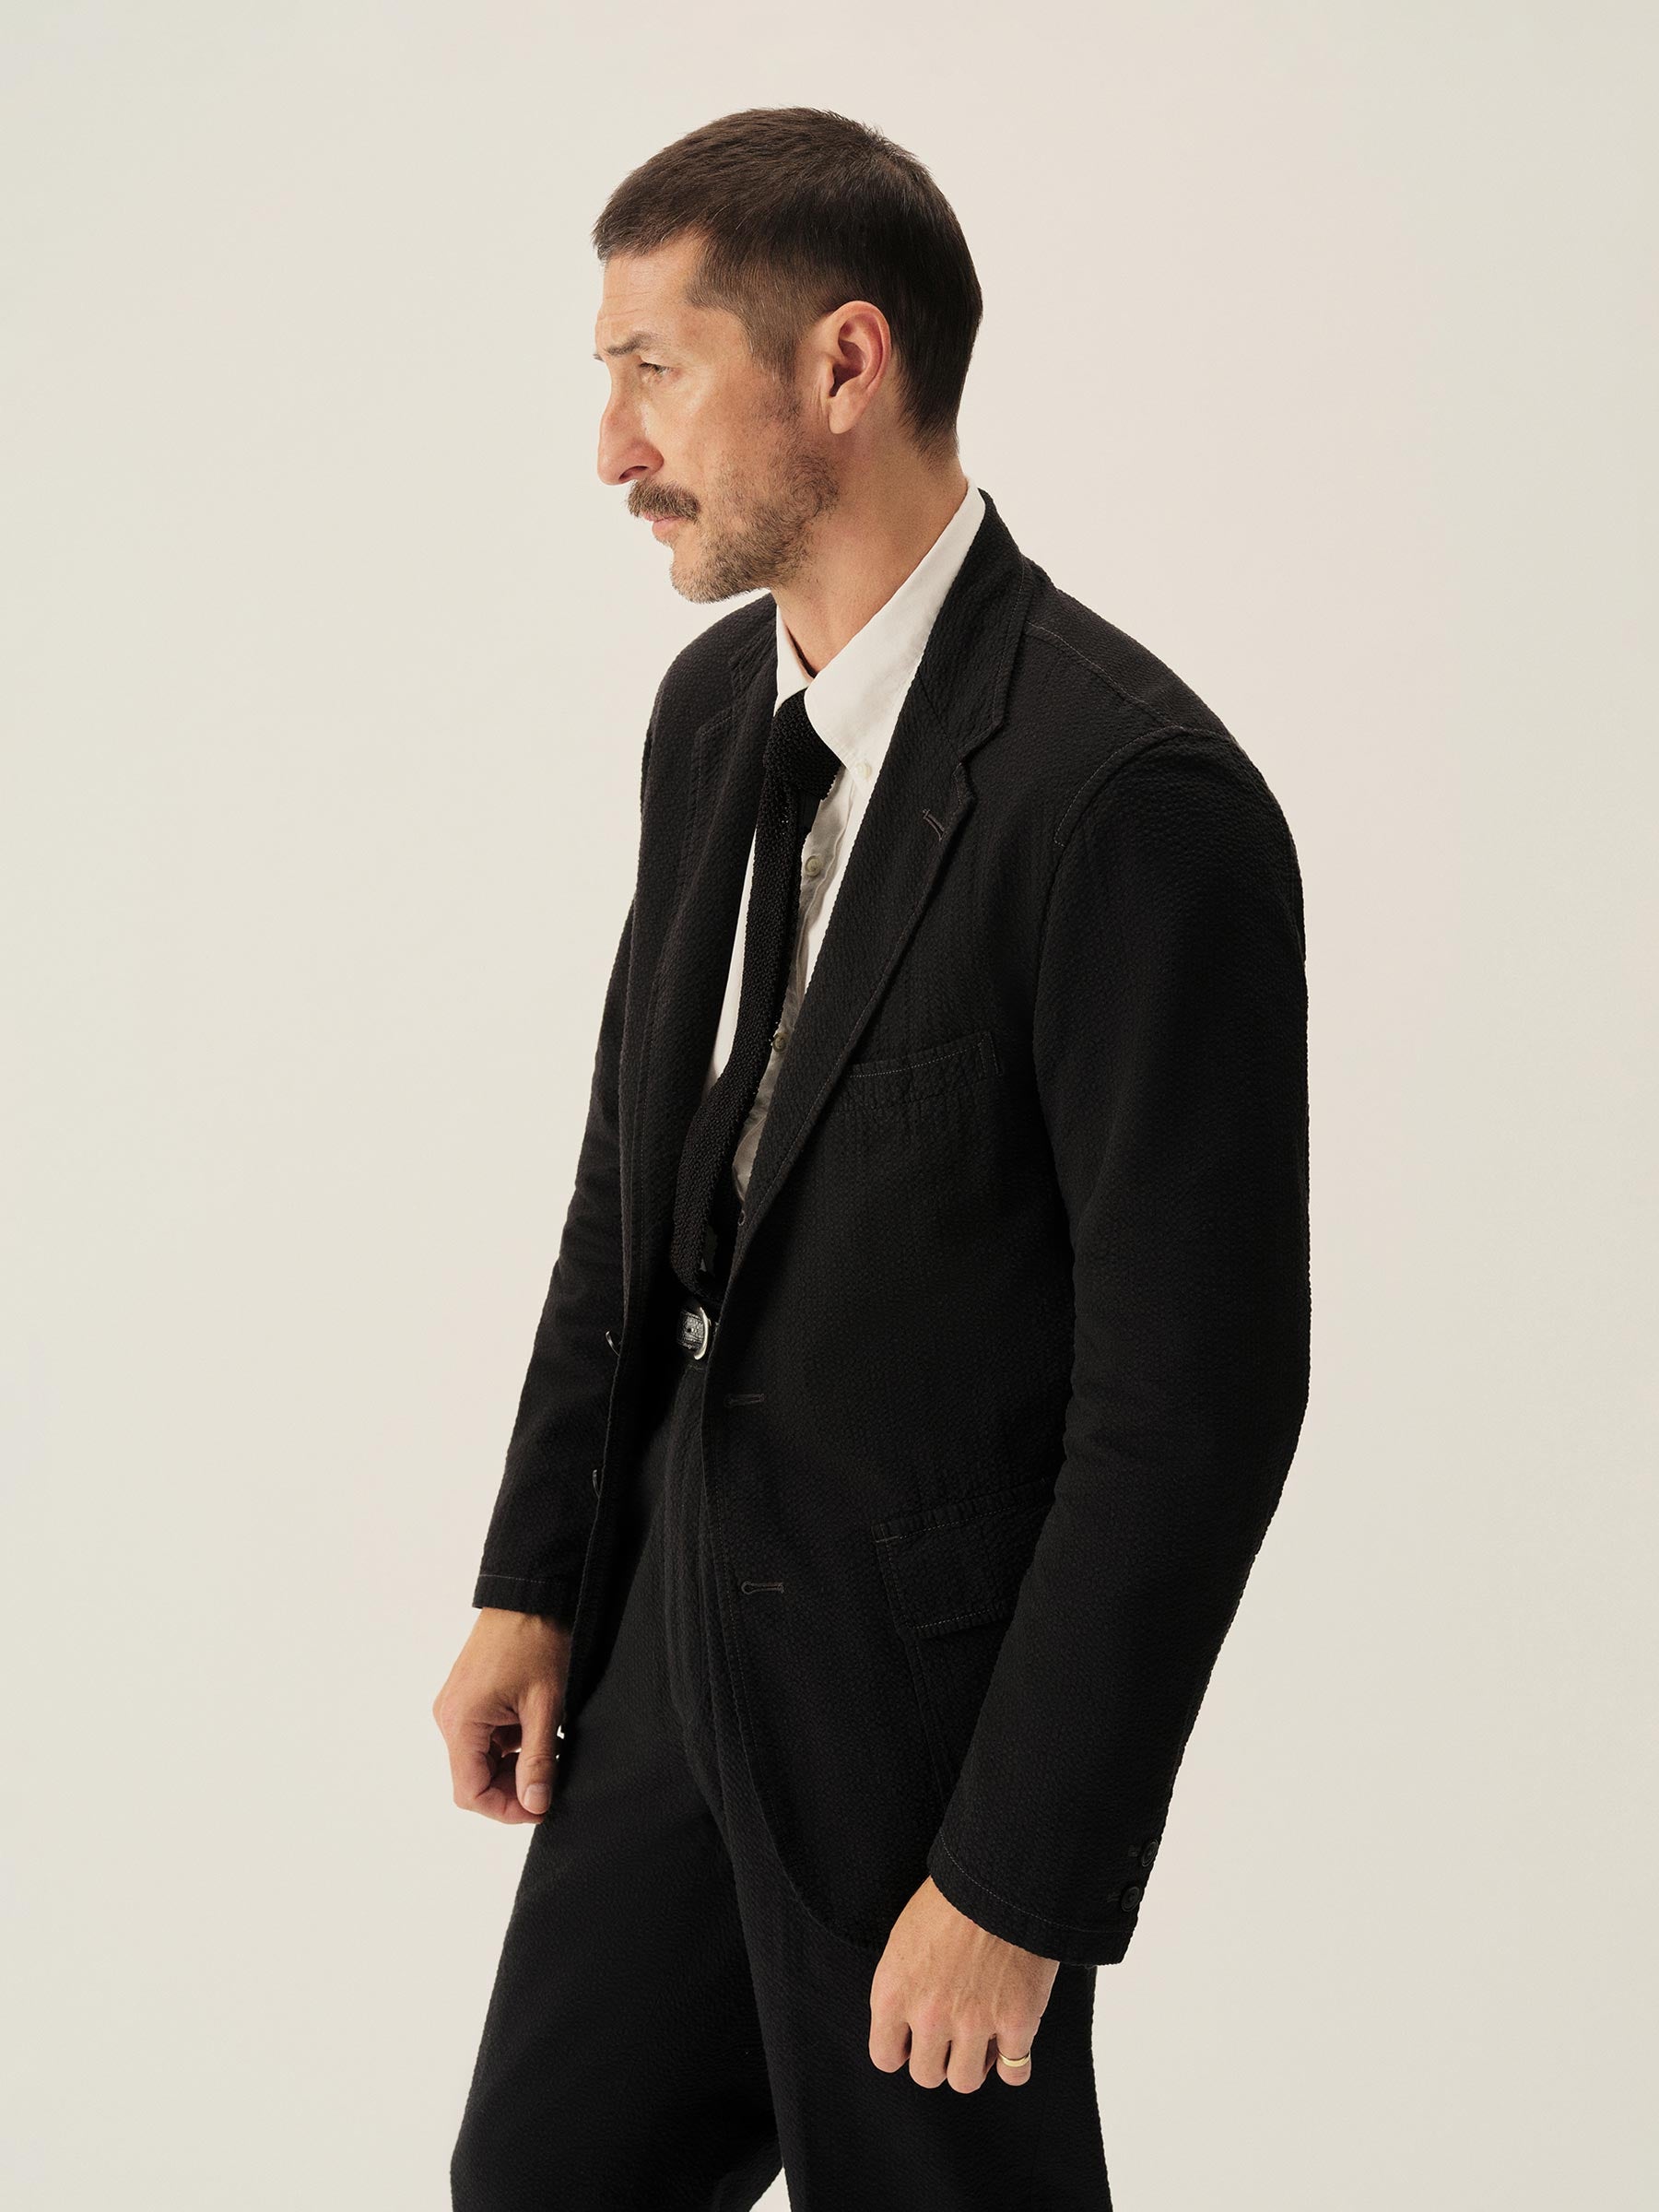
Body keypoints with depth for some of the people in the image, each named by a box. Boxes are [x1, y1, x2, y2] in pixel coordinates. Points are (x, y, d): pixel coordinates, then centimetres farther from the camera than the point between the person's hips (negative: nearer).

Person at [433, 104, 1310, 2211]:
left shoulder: (1133, 792, -23)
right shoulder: (712, 708, 4)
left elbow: (1196, 1391, -22)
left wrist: (1019, 1882, -19)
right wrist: (535, 1582, 11)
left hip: (925, 1694, -7)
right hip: (673, 1640, 7)